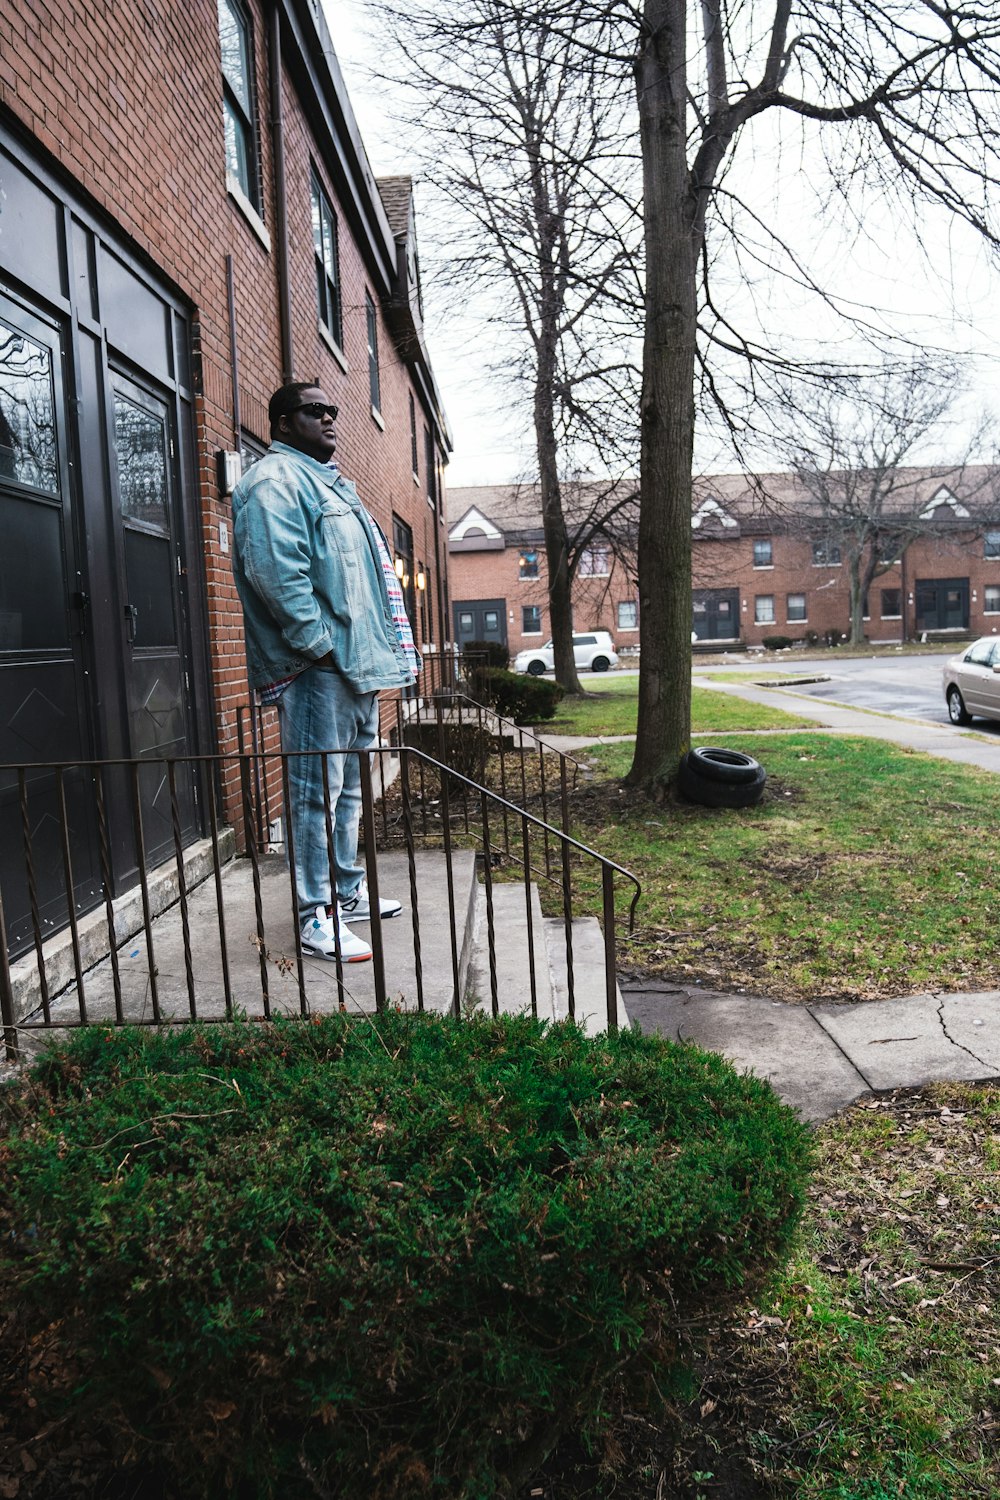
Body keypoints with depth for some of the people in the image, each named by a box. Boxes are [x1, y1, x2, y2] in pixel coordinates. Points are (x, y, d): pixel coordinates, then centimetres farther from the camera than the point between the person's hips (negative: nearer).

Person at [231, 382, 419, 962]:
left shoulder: (329, 481, 26)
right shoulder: (275, 480, -7)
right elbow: (276, 572, -21)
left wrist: (378, 649, 21)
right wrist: (319, 643, -22)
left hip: (360, 663, 10)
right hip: (317, 670, -10)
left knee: (349, 788, 16)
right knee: (317, 793, -7)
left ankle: (348, 891, 28)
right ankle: (317, 918, 0)